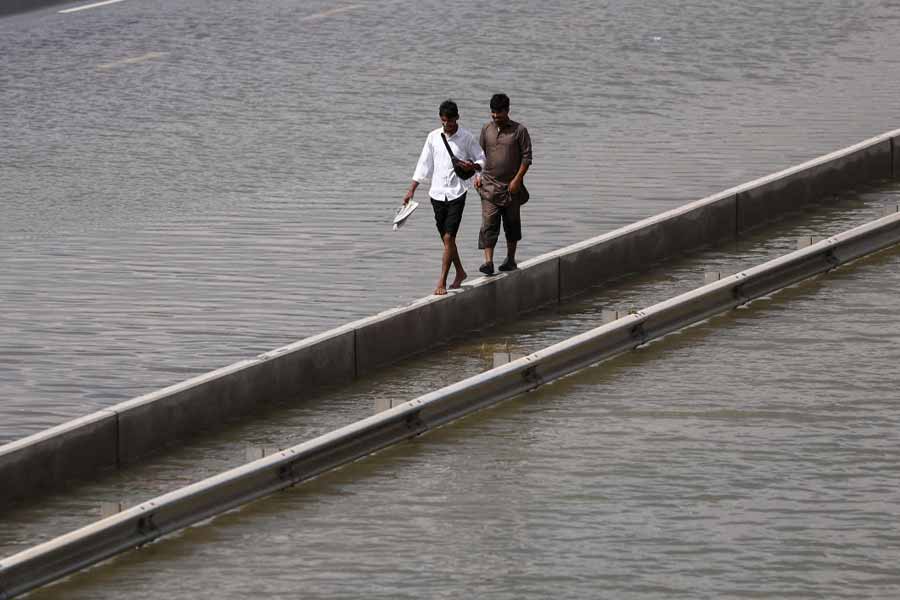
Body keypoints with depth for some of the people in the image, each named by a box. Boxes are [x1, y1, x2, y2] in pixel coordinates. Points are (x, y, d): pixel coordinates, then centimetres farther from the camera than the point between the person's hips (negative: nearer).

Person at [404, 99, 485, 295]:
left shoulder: (467, 138, -4)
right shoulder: (433, 137, 5)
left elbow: (482, 161, 3)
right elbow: (424, 165, 9)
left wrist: (472, 166, -20)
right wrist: (411, 190, 5)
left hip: (457, 193, -4)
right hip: (437, 193, 4)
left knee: (448, 238, -11)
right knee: (446, 238, 12)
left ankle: (442, 282, -10)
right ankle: (460, 273, 31)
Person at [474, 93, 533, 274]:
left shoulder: (519, 130, -4)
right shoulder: (487, 129, 6)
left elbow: (526, 157, -4)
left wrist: (517, 179, -13)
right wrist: (478, 175, 2)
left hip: (511, 186, -1)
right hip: (489, 185, 1)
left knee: (512, 224, 11)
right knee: (488, 224, -10)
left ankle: (511, 259, 26)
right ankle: (488, 262, -16)